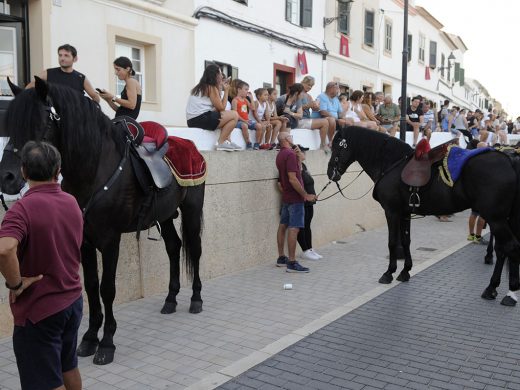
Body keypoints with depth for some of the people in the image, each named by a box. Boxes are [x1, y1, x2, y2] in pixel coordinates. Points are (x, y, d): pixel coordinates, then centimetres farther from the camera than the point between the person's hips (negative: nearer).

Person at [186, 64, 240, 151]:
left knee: (224, 116, 28)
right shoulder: (211, 87, -4)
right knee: (234, 115, -5)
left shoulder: (201, 87, 22)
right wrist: (226, 91, 5)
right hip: (201, 118, -10)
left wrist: (219, 89, 17)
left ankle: (227, 141, 16)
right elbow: (221, 107, -5)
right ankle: (221, 143, -5)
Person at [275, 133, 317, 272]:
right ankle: (292, 263, -9)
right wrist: (305, 195, -19)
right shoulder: (290, 154, -17)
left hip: (286, 196, 10)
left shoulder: (280, 155, 13)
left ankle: (281, 258, 21)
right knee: (293, 228, -9)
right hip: (295, 198, -10)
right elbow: (292, 178, -23)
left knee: (283, 226, 13)